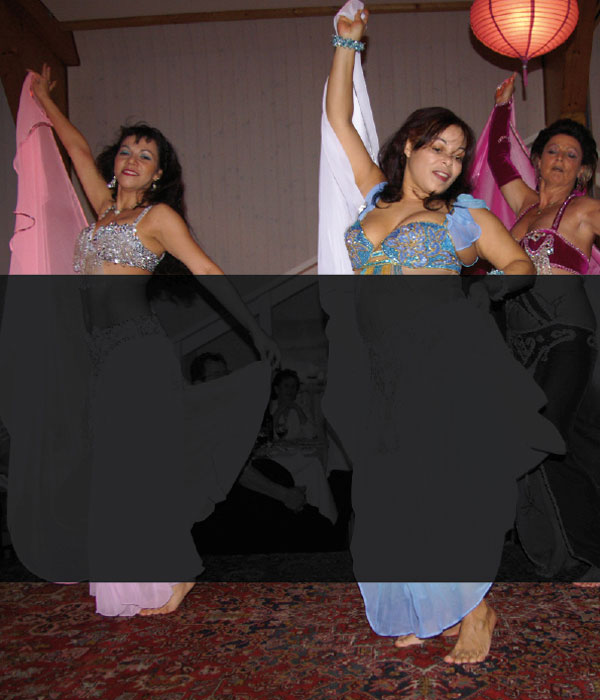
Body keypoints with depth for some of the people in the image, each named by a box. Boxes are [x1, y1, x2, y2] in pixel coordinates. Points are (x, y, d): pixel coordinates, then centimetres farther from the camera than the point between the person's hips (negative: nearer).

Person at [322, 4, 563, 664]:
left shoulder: (463, 211, 9)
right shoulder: (376, 193, 15)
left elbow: (520, 264, 10)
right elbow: (339, 118, 19)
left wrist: (490, 287, -9)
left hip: (450, 355, -3)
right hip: (386, 367, 3)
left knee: (447, 485, -3)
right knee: (393, 493, 5)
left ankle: (476, 607, 17)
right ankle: (419, 610, 24)